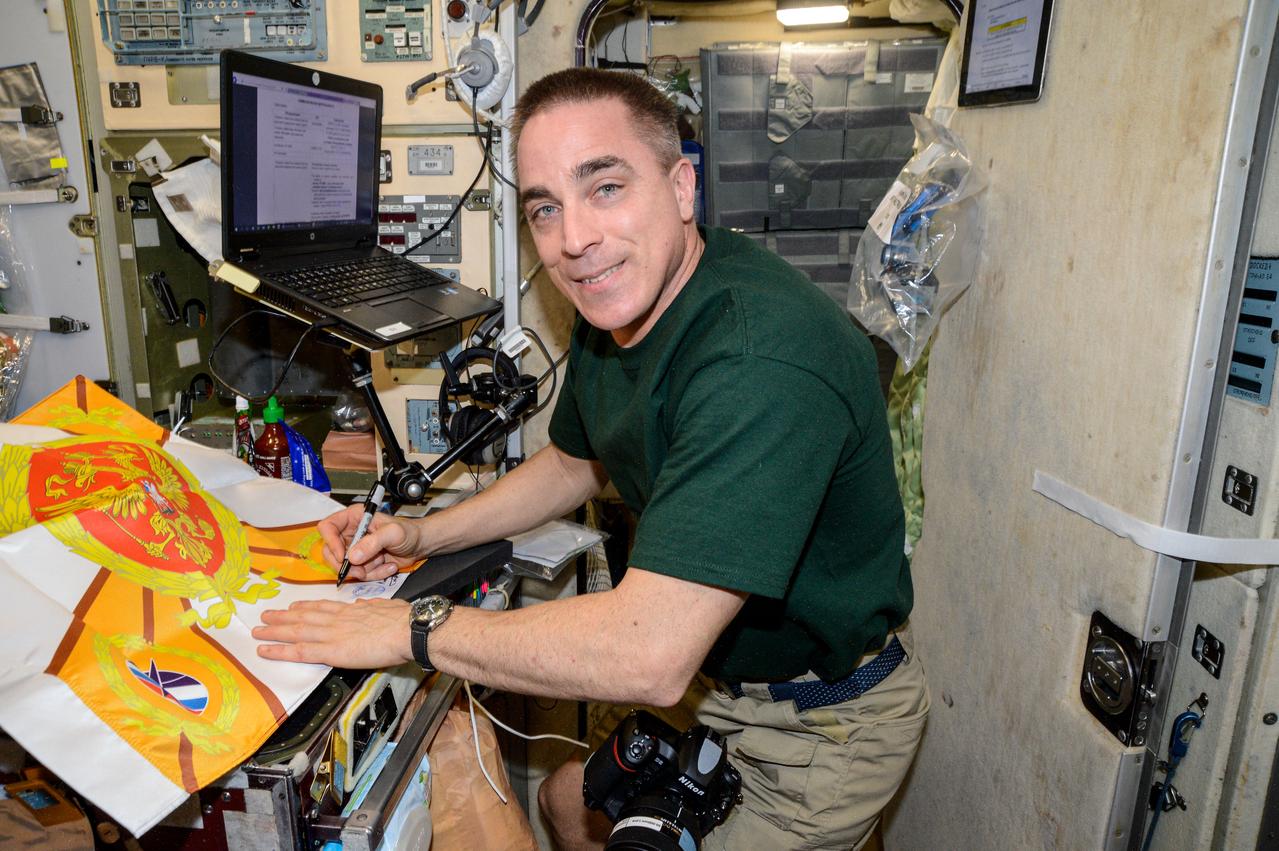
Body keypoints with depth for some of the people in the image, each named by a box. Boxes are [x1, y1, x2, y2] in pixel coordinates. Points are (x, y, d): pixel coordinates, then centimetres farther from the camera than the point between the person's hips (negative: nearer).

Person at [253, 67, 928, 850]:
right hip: (708, 670, 8)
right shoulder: (616, 301, -6)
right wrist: (423, 536, 0)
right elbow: (575, 464, 12)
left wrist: (410, 628, -27)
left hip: (823, 720, -7)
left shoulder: (762, 358, -37)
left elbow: (648, 657, -39)